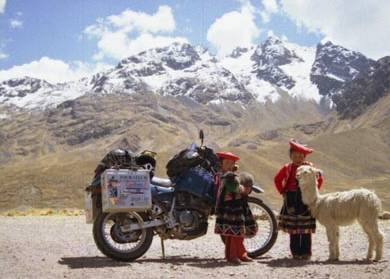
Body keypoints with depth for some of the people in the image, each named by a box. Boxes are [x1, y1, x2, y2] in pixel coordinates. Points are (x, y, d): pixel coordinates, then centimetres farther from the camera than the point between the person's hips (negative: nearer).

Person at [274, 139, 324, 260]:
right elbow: (277, 179, 14)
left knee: (306, 229, -1)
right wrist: (283, 191, 7)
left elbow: (320, 179, 12)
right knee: (293, 229, 3)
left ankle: (305, 252, 6)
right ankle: (296, 252, 10)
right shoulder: (287, 168, 3)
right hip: (291, 200, 1)